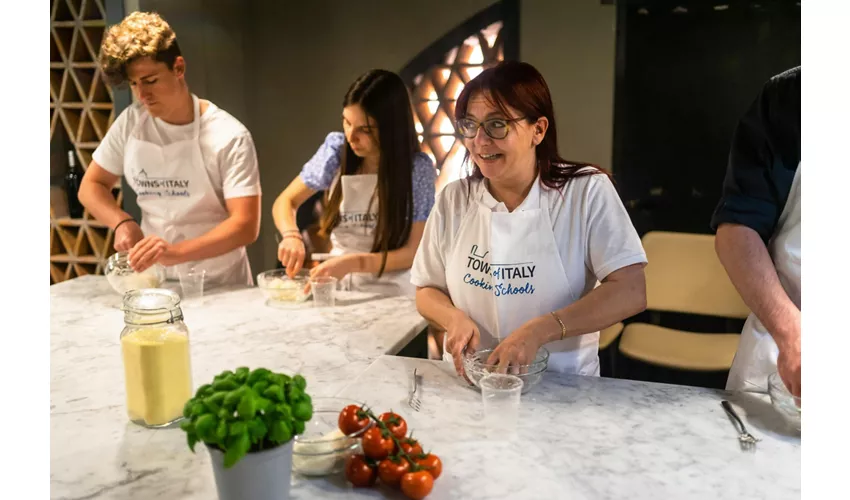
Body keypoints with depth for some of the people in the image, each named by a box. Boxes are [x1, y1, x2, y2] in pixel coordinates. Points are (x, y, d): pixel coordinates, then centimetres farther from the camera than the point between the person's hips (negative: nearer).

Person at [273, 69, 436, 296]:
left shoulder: (418, 168, -12)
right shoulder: (336, 148, -4)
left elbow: (414, 252, -11)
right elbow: (285, 202, 5)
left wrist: (354, 262, -23)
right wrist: (291, 235, -16)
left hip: (391, 294, -2)